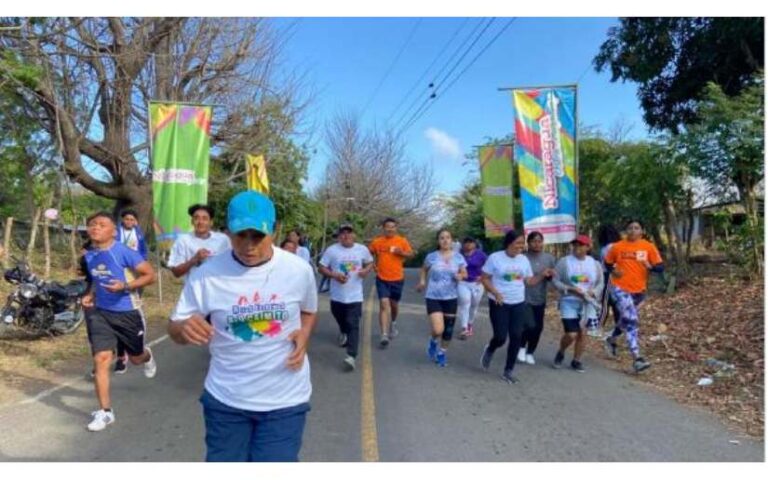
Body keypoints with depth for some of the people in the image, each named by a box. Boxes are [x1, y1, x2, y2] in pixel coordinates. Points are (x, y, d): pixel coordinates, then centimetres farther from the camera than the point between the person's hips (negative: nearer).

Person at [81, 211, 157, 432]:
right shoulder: (89, 255, 3)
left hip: (127, 312, -4)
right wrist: (91, 295, 3)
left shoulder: (123, 252, -18)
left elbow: (150, 275, -16)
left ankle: (147, 357, 56)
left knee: (136, 358, 15)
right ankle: (105, 412, 7)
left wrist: (124, 286, -28)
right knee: (101, 360, -5)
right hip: (100, 312, 4)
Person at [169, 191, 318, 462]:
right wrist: (184, 329, -26)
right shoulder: (206, 275, -11)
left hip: (285, 399, 0)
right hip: (225, 399, 1)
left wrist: (304, 334, -10)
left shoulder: (299, 270, -9)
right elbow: (174, 329, -2)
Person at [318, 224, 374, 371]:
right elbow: (322, 268, -2)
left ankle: (351, 356, -17)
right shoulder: (331, 250, -5)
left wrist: (366, 270, -8)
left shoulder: (362, 249, 0)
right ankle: (343, 333, 58)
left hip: (355, 296, -1)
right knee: (340, 319, 23)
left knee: (353, 325, -12)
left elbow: (370, 263, 15)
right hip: (337, 295, 2)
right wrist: (334, 275, -20)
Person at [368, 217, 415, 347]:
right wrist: (374, 265, 0)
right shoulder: (376, 241, -3)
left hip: (397, 278, 1)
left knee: (393, 304, 17)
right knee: (384, 305, -12)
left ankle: (393, 323, 48)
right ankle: (384, 335, -14)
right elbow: (369, 254, 13)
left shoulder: (402, 241, -3)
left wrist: (401, 252, -17)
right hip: (382, 279, -1)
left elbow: (411, 254, 2)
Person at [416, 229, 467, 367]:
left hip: (451, 298, 2)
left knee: (448, 329, 11)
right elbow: (424, 270, 14)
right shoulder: (432, 256, -4)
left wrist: (460, 276, -13)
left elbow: (465, 273, 9)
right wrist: (422, 281, -1)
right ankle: (433, 341, 21)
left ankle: (442, 352, 36)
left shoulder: (458, 257, -2)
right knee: (438, 330, -15)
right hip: (433, 297, -2)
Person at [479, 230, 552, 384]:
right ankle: (489, 350, 29)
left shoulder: (524, 259, 5)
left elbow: (529, 281, 11)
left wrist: (543, 275, -4)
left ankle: (508, 371, 15)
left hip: (519, 304, 4)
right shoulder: (495, 258, -10)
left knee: (516, 337, 0)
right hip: (499, 304, -4)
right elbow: (484, 278, -7)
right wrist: (495, 292, -20)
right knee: (500, 337, -8)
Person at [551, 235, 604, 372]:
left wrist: (593, 292, -12)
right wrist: (570, 289, -20)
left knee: (581, 333, 7)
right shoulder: (564, 261, -5)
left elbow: (600, 283, 8)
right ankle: (561, 353, 21)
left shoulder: (594, 264, 5)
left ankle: (576, 360, 25)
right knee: (571, 334, -9)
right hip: (569, 303, -3)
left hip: (587, 304, 3)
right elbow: (555, 281, -7)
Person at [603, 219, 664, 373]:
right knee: (632, 321, -17)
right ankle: (637, 359, -18)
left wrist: (650, 266, -24)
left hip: (639, 290, 4)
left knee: (626, 319, 22)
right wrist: (613, 271, -9)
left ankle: (611, 340, 50)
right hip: (620, 289, -4)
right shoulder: (617, 247, -4)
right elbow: (608, 263, 11)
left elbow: (660, 267, -3)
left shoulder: (649, 247, -2)